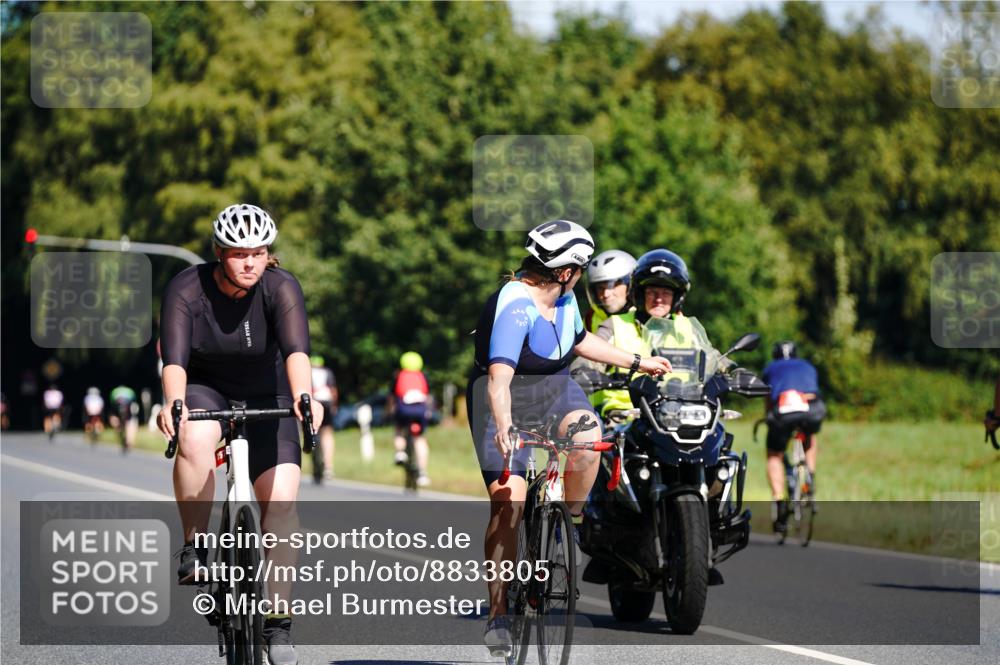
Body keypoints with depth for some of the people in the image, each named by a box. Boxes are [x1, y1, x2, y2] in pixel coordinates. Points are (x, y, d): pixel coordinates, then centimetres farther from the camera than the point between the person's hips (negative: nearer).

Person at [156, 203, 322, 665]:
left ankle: (277, 621, -6)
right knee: (194, 438, -36)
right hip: (204, 389, -1)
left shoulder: (280, 287, -20)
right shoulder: (187, 289, -20)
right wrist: (173, 402, -52)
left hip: (265, 396, 1)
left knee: (281, 500, -15)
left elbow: (296, 349, -36)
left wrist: (304, 397, -55)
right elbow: (174, 357, -32)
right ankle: (195, 545, -16)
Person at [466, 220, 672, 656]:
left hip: (553, 387, 6)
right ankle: (497, 616, -5)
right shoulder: (514, 308, -28)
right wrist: (504, 427, -54)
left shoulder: (564, 299, -1)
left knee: (588, 437, -28)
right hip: (507, 398, -6)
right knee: (507, 502, -13)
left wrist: (637, 362, 22)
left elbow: (579, 341, 20)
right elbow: (499, 377, -40)